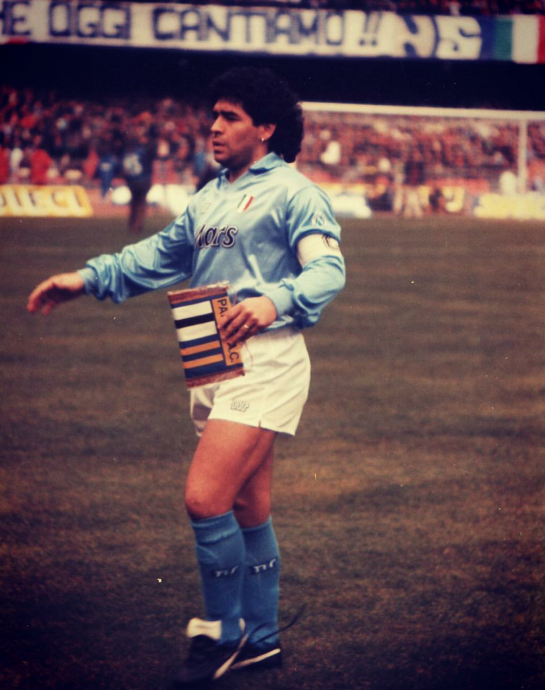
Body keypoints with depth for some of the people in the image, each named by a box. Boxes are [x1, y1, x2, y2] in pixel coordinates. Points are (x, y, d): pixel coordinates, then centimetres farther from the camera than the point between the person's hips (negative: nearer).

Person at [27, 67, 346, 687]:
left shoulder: (291, 191, -6)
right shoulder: (208, 199, 20)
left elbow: (328, 268, -17)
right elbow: (161, 256, 24)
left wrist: (275, 301, -35)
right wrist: (88, 278, 12)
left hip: (264, 362, -8)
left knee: (205, 497, -16)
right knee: (246, 509, 13)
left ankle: (221, 631, -1)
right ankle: (260, 637, 23)